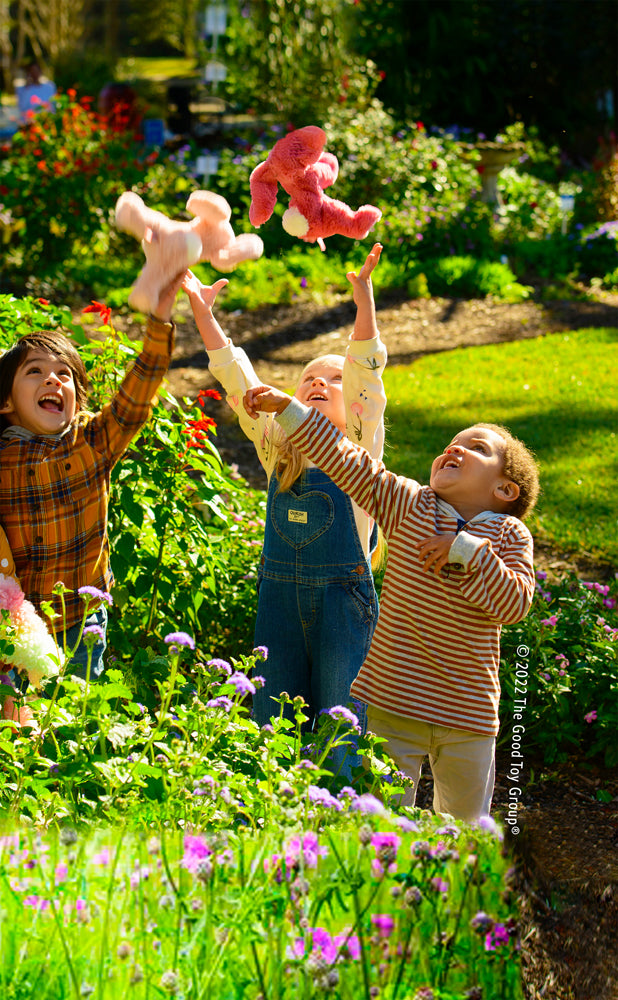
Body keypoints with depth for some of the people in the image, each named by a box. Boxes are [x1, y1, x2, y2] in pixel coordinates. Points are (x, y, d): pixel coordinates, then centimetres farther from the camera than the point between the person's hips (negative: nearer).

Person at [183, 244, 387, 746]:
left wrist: (364, 296, -23)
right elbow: (238, 381, 5)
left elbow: (366, 372, -11)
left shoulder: (359, 450, 1)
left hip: (343, 596, -4)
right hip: (279, 593, 4)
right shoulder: (278, 447, 10)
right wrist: (203, 312, -2)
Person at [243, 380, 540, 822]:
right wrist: (287, 407, -11)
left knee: (465, 832, 15)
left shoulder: (510, 536, 0)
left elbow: (515, 604, -13)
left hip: (468, 719, 1)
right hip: (392, 706, -1)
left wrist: (468, 550, -18)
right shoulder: (407, 505, 1)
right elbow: (345, 459, -4)